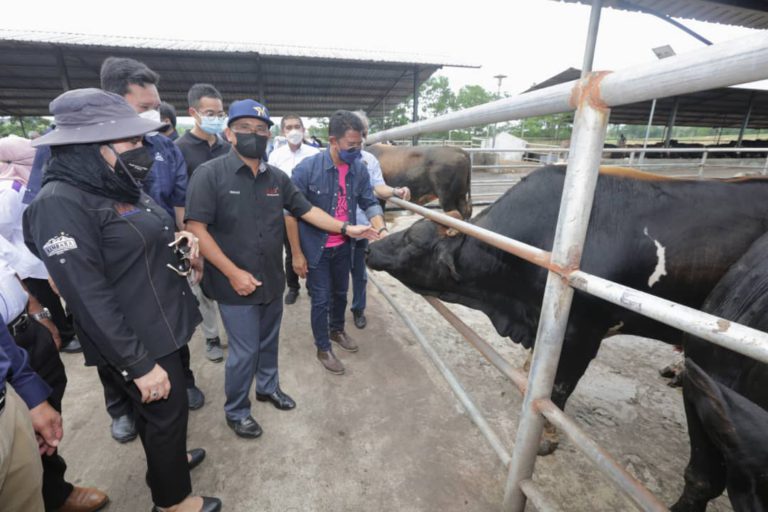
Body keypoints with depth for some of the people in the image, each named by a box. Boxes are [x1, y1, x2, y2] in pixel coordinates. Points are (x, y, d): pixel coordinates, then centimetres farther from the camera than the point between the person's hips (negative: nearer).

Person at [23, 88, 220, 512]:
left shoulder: (123, 187, 7)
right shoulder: (61, 203, -21)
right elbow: (88, 298, -24)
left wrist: (178, 245, -2)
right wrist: (138, 363, -22)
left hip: (163, 327, 8)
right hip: (135, 342, -8)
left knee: (163, 410, 26)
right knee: (166, 412, 10)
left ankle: (167, 457, 52)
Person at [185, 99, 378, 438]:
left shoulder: (277, 178, 3)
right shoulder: (209, 174, -12)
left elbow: (306, 211, 8)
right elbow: (196, 228, -15)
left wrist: (346, 228, -1)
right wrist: (233, 273, -19)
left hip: (271, 280, 5)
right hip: (235, 284, -5)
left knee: (268, 341, 22)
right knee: (244, 350, 6)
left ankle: (268, 386, 48)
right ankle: (235, 411, 33)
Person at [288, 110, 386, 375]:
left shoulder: (359, 169, -7)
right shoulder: (307, 168, -21)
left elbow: (370, 203, 0)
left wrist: (381, 229, -21)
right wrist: (297, 254, -14)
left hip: (343, 246, 5)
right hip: (316, 248, -4)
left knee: (340, 293, 22)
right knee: (321, 299, 8)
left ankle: (337, 330, 49)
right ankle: (323, 349, 30)